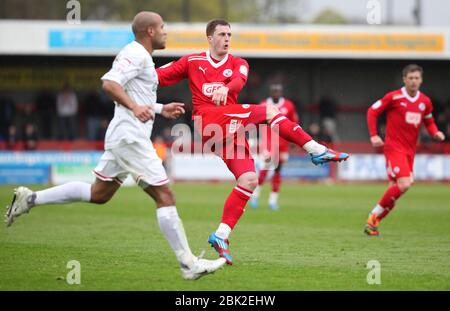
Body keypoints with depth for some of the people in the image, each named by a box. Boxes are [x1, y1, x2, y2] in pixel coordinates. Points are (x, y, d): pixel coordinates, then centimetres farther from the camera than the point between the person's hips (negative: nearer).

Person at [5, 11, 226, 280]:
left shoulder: (138, 55, 20)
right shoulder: (137, 54, -12)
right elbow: (110, 83, -26)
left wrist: (160, 109, 28)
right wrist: (135, 107, -37)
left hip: (121, 137, 11)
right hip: (131, 137, -11)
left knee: (99, 194, 17)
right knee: (165, 196, -9)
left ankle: (31, 198, 16)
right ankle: (189, 264, -8)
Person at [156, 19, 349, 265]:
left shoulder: (237, 63, 15)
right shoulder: (192, 62, 12)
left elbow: (239, 79, -10)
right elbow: (159, 76, 13)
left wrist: (226, 88, -32)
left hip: (230, 129, 5)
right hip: (208, 118, -5)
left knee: (249, 181, -6)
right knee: (270, 111, -13)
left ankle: (221, 235, -4)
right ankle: (316, 150, -9)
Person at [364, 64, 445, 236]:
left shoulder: (425, 102, 8)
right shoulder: (394, 97, -8)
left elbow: (429, 121, 23)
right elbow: (372, 111, -3)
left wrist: (435, 133, 1)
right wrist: (374, 135, -12)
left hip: (410, 150, 6)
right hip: (394, 147, -6)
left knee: (396, 187, 4)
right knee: (404, 184, -21)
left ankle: (373, 222, 17)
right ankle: (373, 217, -6)